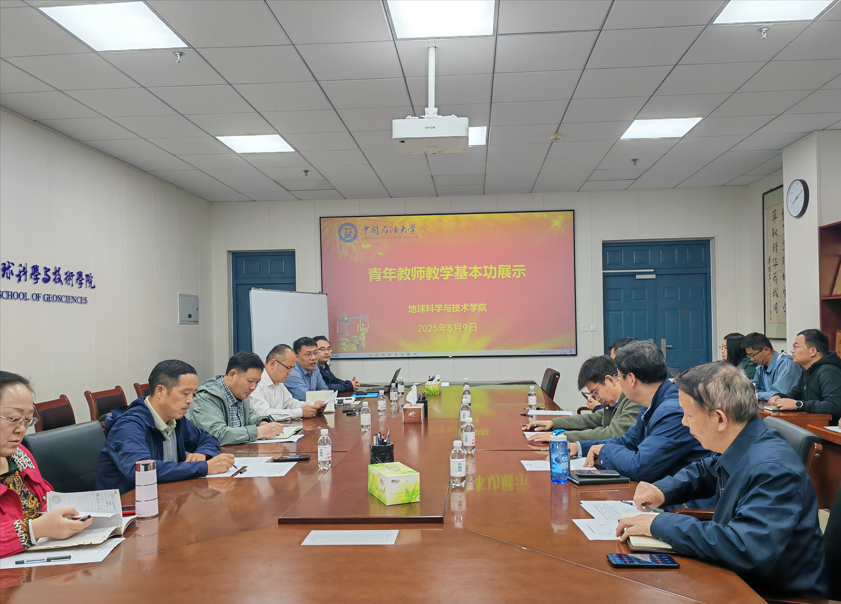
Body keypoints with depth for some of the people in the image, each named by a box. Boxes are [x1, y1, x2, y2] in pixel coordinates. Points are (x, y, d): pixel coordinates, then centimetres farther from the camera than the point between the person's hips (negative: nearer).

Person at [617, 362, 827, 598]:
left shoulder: (772, 469, -28)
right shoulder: (738, 450, -1)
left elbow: (746, 550, -38)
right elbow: (705, 470, 20)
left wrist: (660, 524, -30)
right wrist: (663, 489, 2)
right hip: (743, 578, 7)